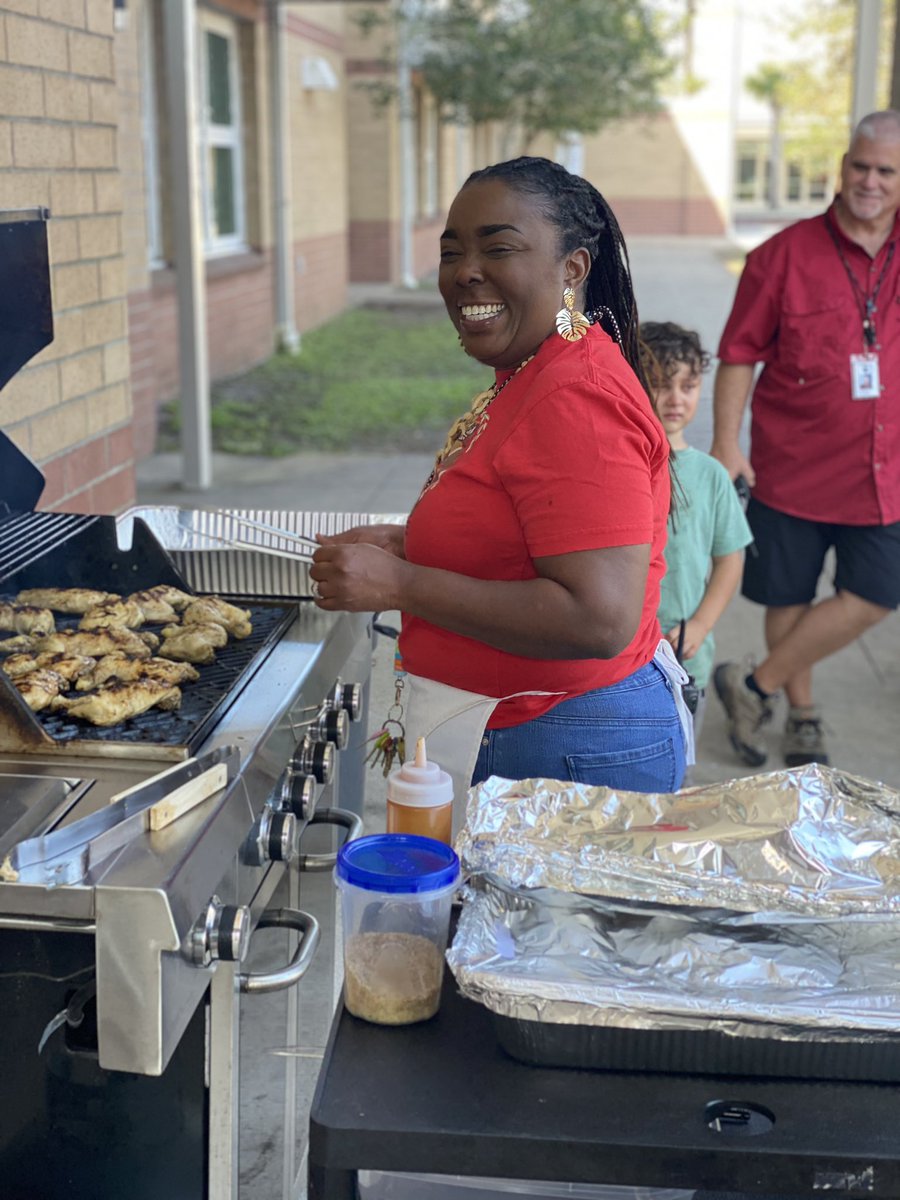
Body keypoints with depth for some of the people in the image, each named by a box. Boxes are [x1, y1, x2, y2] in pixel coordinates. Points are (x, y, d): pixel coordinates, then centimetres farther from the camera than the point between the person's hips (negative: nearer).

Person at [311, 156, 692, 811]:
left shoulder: (575, 400, -23)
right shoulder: (529, 379, 10)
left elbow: (599, 620, -30)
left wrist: (399, 584, -25)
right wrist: (409, 546, 6)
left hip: (568, 755, -10)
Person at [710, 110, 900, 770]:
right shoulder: (785, 254, -6)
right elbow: (740, 354, -3)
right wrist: (726, 443, -9)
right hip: (794, 463, -2)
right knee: (789, 596, 9)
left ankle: (755, 687, 15)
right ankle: (803, 716, 30)